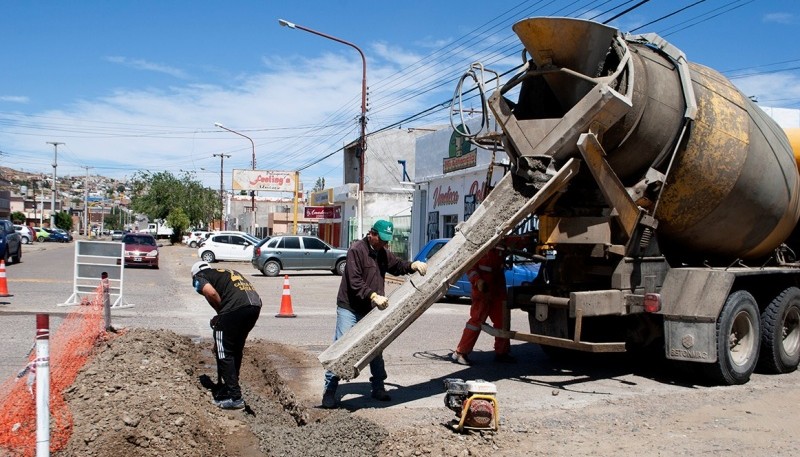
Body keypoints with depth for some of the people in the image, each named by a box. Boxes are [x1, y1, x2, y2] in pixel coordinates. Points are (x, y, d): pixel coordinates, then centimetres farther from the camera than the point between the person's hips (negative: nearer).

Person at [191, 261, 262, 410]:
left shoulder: (200, 277, 15)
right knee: (236, 350, 23)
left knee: (224, 353, 6)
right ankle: (230, 387, 35)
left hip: (236, 307, -7)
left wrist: (220, 313, 8)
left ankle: (235, 398, 6)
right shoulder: (226, 272, 36)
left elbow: (211, 293, -8)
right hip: (255, 304, 7)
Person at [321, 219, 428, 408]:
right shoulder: (356, 250, -16)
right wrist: (373, 296, -32)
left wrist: (413, 265, -3)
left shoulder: (383, 253, 10)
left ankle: (378, 387, 27)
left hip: (370, 310, 8)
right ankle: (329, 391, -1)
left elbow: (397, 266, 18)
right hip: (350, 309, -8)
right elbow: (354, 282, -22)